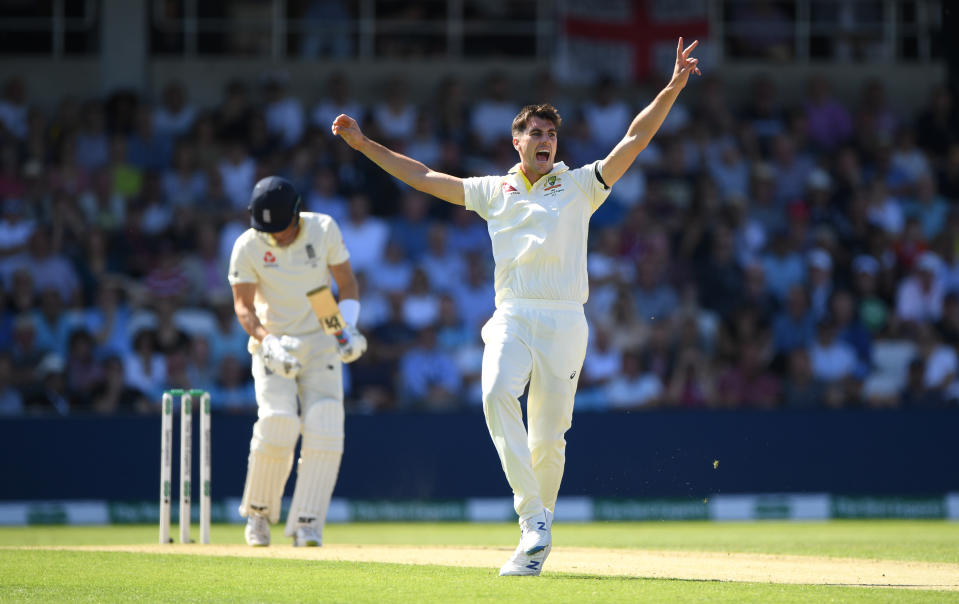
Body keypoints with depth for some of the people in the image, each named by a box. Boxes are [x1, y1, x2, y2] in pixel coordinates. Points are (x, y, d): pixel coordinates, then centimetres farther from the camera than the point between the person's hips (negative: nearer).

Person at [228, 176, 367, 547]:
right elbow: (243, 306, -9)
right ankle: (258, 511, 2)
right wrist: (268, 342, -27)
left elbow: (347, 283, 2)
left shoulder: (323, 230, -5)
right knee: (277, 425, -20)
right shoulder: (248, 246, -9)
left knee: (325, 432, -14)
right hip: (273, 346, -2)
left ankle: (307, 524, -11)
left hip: (321, 345, 2)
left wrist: (347, 328, -14)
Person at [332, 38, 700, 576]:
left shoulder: (579, 186, 11)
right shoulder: (494, 192, 17)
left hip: (565, 323, -1)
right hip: (512, 319, 1)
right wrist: (365, 144, 16)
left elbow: (634, 141, 3)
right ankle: (535, 522, -28)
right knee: (498, 393, -27)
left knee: (548, 438, -4)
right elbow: (423, 177, 20)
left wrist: (673, 88, -8)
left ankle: (537, 528, 16)